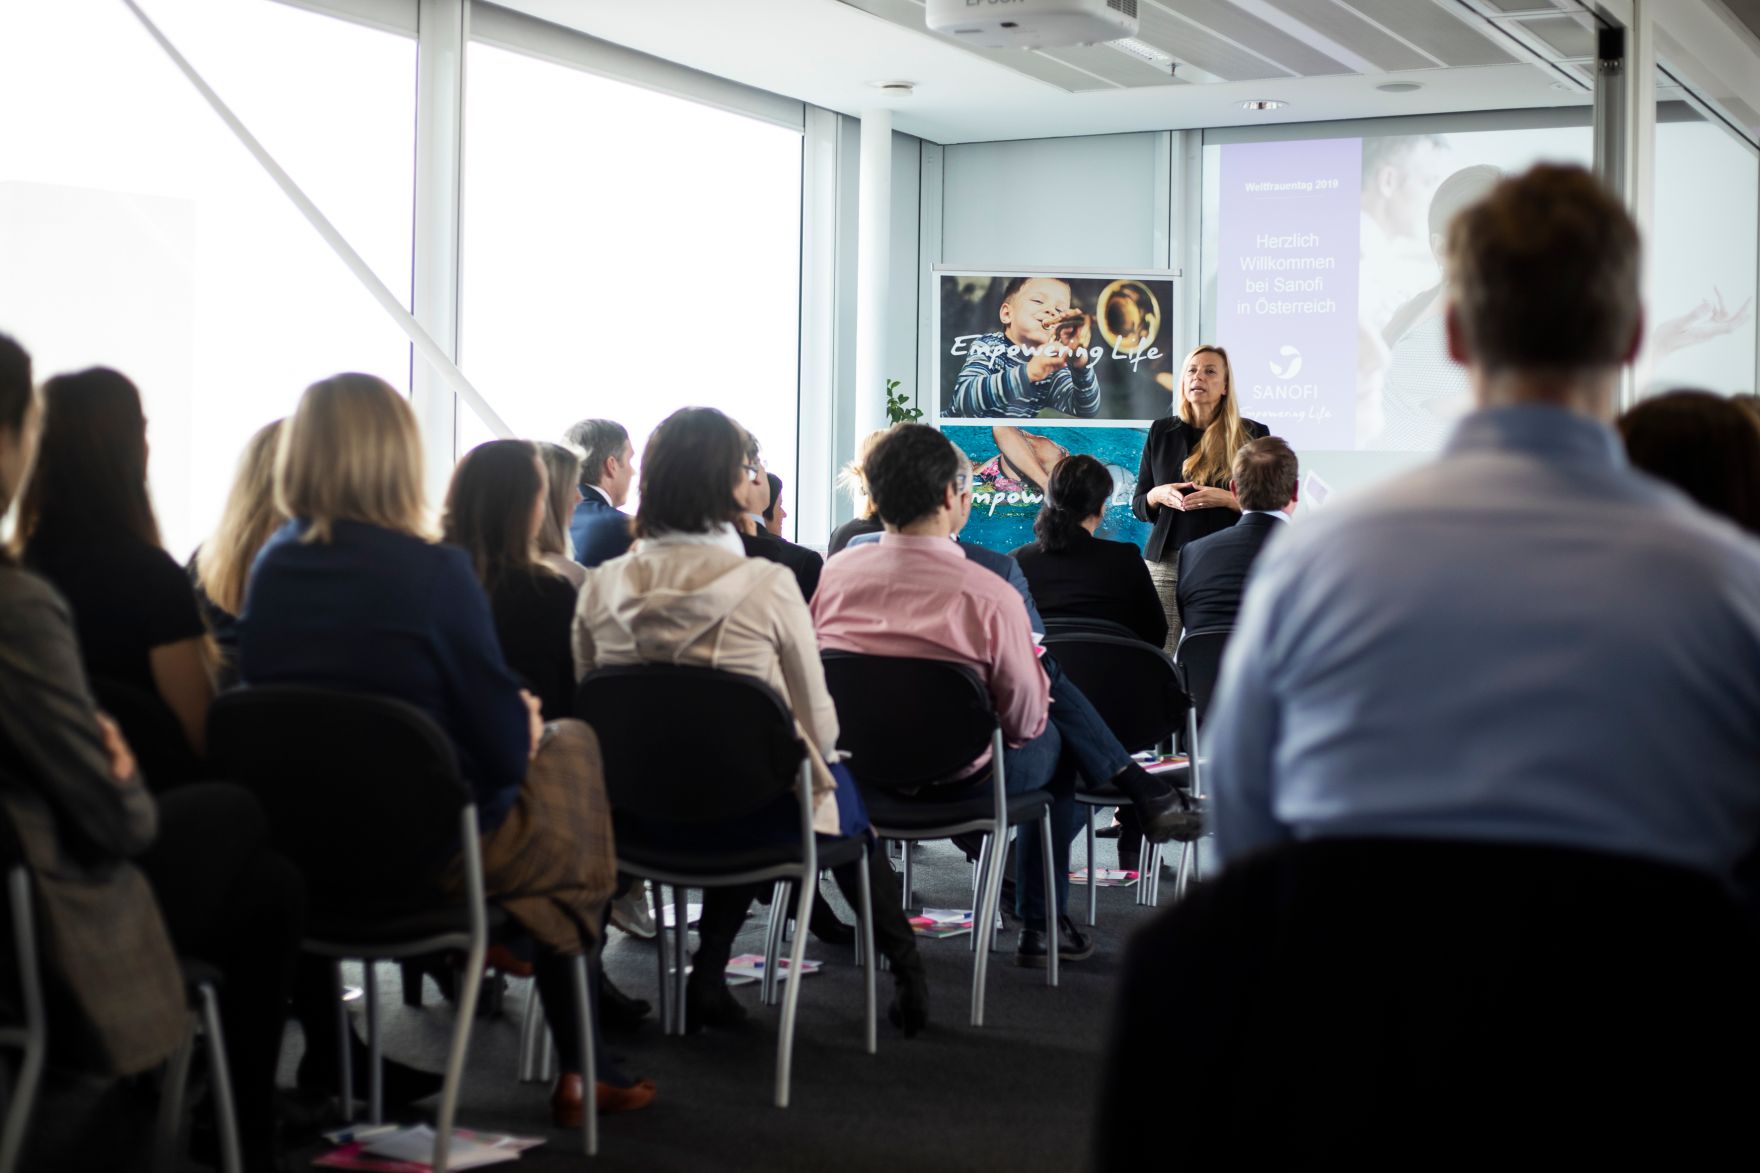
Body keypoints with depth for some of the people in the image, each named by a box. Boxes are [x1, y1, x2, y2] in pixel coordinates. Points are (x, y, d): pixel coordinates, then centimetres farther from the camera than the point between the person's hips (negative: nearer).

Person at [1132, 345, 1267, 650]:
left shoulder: (1251, 434, 5)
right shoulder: (1161, 432, 13)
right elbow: (1138, 506, 17)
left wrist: (1226, 499, -12)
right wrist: (1158, 495, -5)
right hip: (1165, 559, 2)